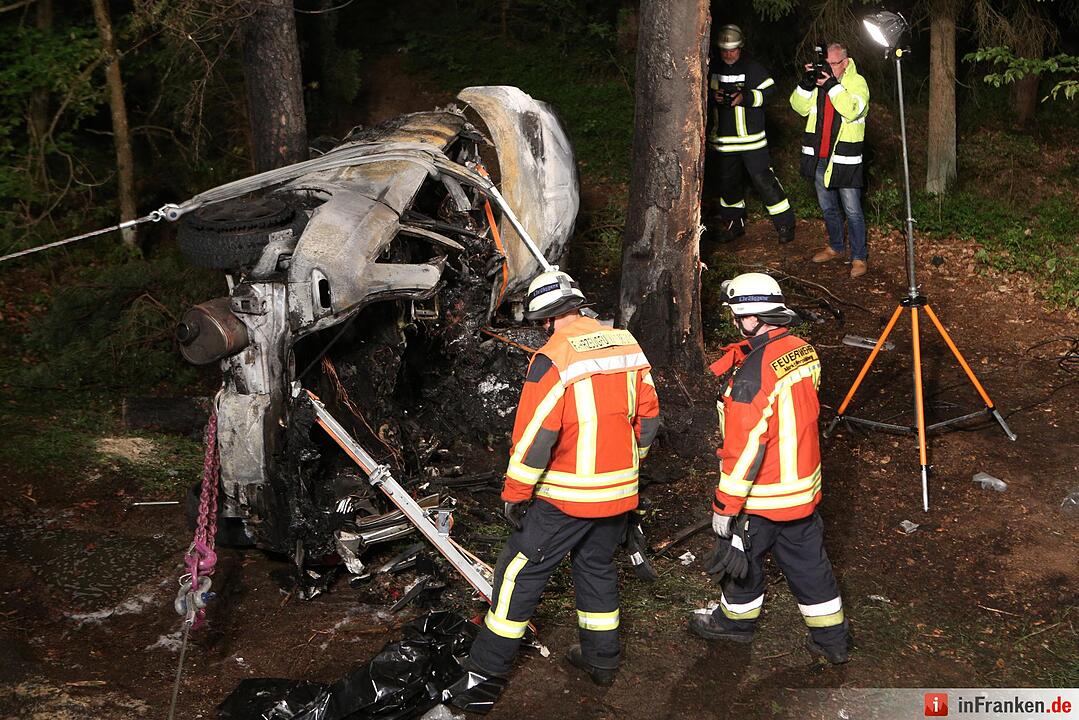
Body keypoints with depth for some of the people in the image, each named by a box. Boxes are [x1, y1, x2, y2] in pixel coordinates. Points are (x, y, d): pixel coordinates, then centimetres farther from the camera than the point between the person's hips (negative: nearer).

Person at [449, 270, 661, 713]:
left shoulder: (553, 359, -18)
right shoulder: (627, 344, 2)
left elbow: (535, 436, -20)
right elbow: (648, 416, 9)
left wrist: (515, 494, -10)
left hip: (566, 496, -6)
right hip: (619, 493, 6)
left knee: (519, 574, 2)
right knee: (597, 568, 24)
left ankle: (485, 676, 5)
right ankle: (601, 658, 34)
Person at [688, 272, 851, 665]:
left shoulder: (752, 375, -28)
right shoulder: (804, 351, -4)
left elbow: (745, 450, -26)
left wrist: (725, 510, -19)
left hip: (762, 498, -7)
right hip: (804, 487, 7)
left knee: (740, 554, 18)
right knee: (808, 561, 19)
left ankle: (736, 619, 41)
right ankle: (831, 637, 29)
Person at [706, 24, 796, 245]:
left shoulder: (752, 68, -6)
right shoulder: (713, 69, 4)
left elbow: (768, 92, -7)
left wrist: (745, 98, -23)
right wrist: (712, 97, -10)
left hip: (751, 137, -4)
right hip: (723, 139, 4)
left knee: (763, 179, -7)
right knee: (728, 181, 14)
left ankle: (785, 223, 4)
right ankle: (733, 223, 30)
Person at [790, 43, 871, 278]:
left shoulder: (857, 82, -8)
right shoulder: (819, 77, 5)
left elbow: (852, 110, -24)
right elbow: (800, 107, 1)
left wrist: (832, 86, -29)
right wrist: (806, 84, -15)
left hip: (845, 159, -5)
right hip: (819, 156, 6)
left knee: (852, 211, -3)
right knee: (828, 207, 19)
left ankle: (859, 257, 5)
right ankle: (835, 247, 37)